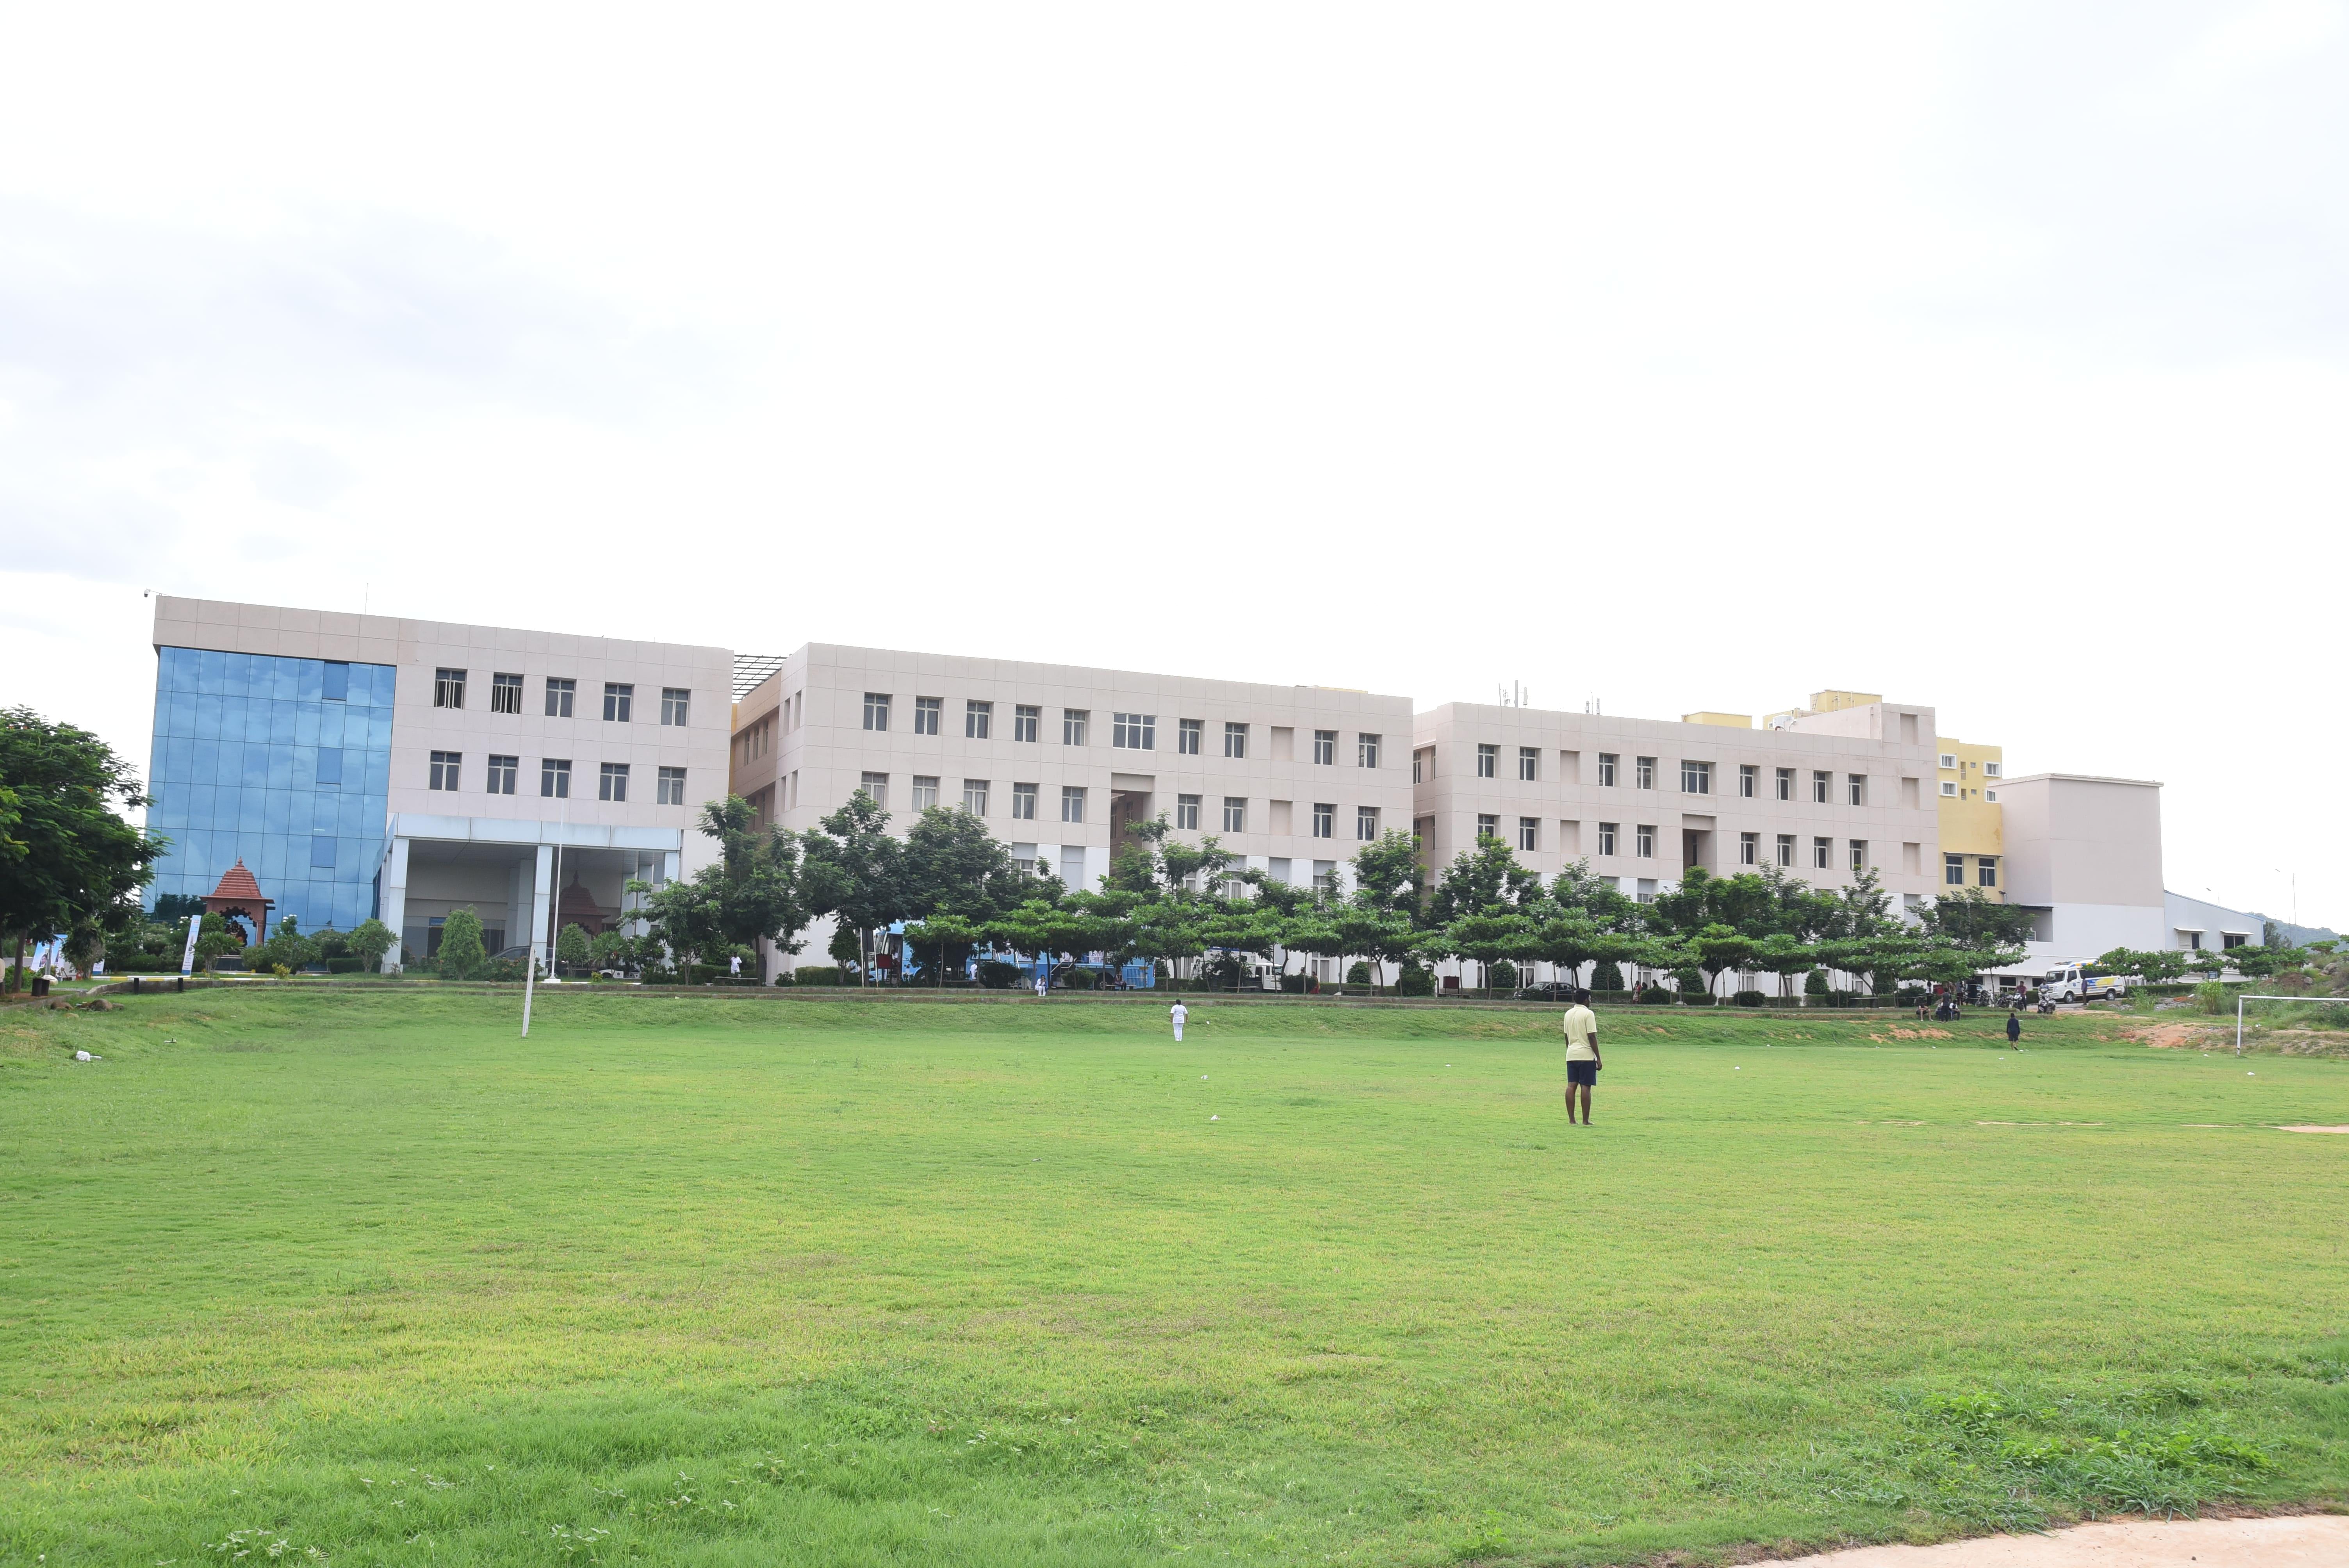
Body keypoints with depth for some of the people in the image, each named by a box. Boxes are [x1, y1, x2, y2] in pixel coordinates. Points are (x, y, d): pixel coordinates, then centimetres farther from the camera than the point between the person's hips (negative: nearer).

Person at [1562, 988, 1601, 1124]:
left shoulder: (1568, 1013, 12)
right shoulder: (1588, 1014, -9)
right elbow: (1592, 1037, -12)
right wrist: (1598, 1059, -9)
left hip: (1571, 1055, 6)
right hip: (1586, 1055, -6)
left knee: (1571, 1086, 3)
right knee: (1586, 1087, -3)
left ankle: (1571, 1119, 1)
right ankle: (1585, 1120, -1)